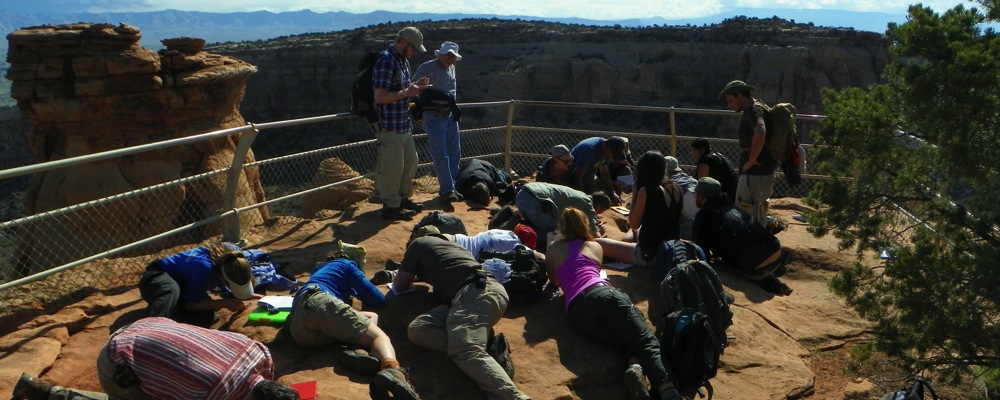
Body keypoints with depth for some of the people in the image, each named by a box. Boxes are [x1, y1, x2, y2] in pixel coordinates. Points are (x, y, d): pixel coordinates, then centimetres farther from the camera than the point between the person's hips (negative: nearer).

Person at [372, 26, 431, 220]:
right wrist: (407, 92, -22)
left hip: (404, 122, 10)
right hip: (389, 124, -10)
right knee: (392, 165, -1)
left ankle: (403, 198, 32)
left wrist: (414, 86, 6)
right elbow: (380, 97, -24)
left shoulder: (403, 61, 12)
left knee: (410, 160, 18)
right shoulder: (386, 61, -19)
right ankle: (390, 206, 11)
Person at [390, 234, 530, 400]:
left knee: (467, 351, -30)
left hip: (477, 293, -8)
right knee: (417, 329, -3)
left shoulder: (418, 243, 19)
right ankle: (484, 343, -22)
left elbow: (399, 286, 26)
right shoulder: (447, 243, 38)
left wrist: (401, 275, 47)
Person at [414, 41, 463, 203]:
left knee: (454, 152, 9)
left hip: (450, 115, 8)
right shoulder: (427, 68, -9)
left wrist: (455, 107, 14)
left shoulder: (451, 68, 14)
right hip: (434, 117, -8)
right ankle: (447, 190, -1)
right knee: (440, 155, -7)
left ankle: (449, 187, 19)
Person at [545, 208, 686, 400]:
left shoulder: (552, 250, 26)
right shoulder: (595, 246, 28)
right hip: (605, 294, 0)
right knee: (648, 342, -11)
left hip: (577, 310, 1)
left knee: (629, 344, 6)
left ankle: (635, 369, -31)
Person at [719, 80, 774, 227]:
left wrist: (751, 161, -25)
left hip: (754, 175, -10)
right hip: (765, 172, 10)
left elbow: (760, 134, -37)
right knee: (758, 221, 20)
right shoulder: (759, 107, 15)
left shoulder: (753, 110, -17)